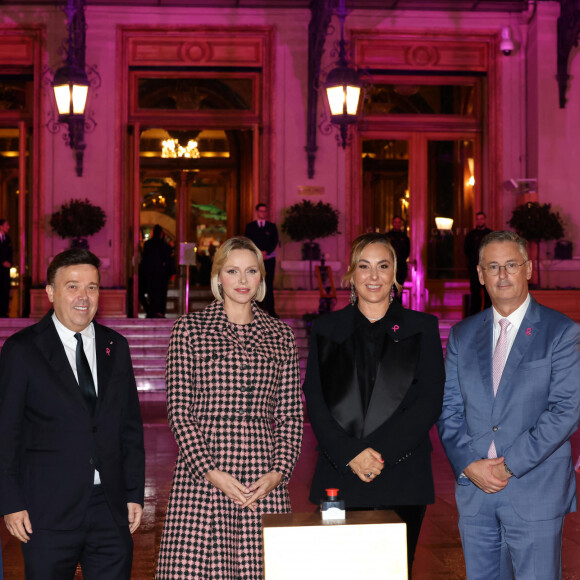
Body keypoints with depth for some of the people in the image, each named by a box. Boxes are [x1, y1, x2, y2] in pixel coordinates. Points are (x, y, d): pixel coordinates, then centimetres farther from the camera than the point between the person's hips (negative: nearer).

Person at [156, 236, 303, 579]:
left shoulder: (281, 336, 12)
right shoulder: (190, 329, 4)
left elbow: (291, 415, 11)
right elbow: (179, 409, -1)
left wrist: (279, 472, -3)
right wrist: (211, 472, -10)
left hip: (263, 478, 2)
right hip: (202, 476, -2)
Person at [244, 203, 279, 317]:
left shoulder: (272, 226, 11)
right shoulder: (250, 226, 10)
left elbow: (275, 242, 3)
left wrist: (266, 252, -13)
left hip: (269, 258, 0)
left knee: (269, 285, -4)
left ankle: (271, 311, -6)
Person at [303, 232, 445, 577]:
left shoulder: (422, 328, 8)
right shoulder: (327, 329, 11)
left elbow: (430, 402, -1)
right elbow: (316, 403, 4)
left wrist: (382, 452, -11)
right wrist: (350, 454, -10)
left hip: (402, 481, 0)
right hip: (339, 478, 1)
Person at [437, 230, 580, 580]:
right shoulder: (463, 335, 11)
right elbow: (449, 409, 8)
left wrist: (509, 466, -14)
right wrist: (469, 466, -7)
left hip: (535, 490, -4)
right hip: (473, 487, 4)